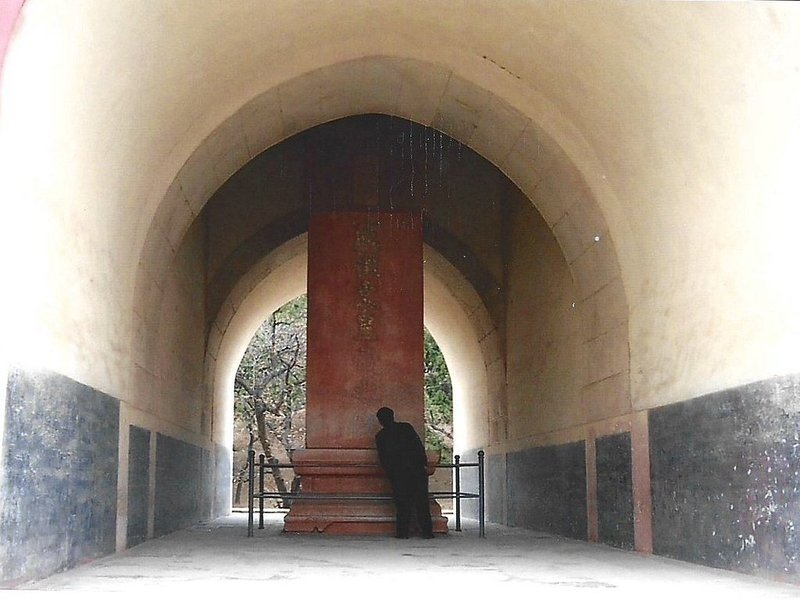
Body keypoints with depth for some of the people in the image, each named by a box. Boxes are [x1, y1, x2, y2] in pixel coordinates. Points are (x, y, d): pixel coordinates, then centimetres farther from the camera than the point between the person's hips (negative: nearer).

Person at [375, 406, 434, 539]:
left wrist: (390, 473, 13)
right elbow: (420, 445, 4)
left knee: (402, 503, 5)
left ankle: (403, 531, 2)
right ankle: (427, 531, 2)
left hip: (398, 473, -1)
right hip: (418, 468, 1)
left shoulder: (380, 436, 7)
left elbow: (383, 458, 5)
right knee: (421, 501, 4)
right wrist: (424, 463, 4)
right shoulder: (406, 427, 10)